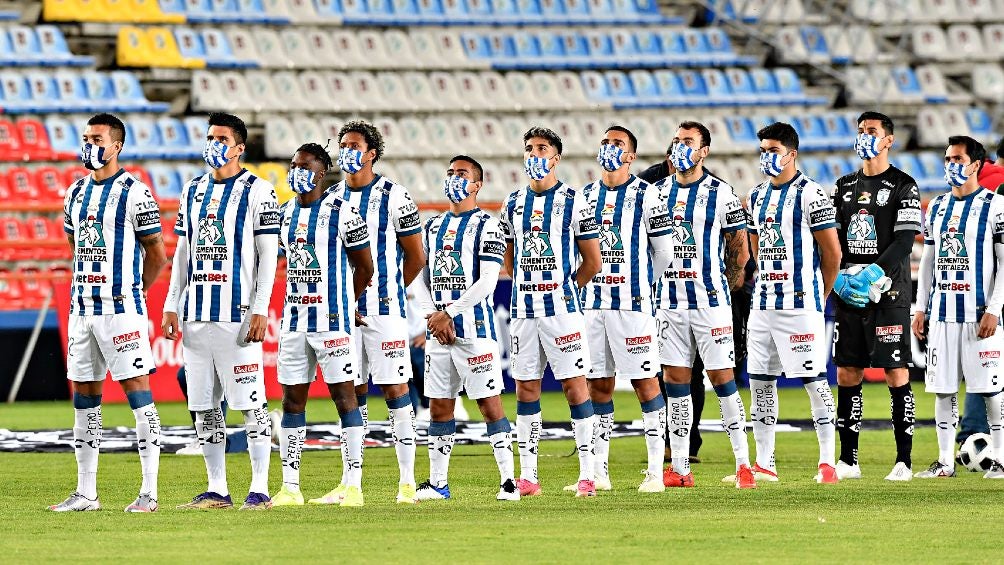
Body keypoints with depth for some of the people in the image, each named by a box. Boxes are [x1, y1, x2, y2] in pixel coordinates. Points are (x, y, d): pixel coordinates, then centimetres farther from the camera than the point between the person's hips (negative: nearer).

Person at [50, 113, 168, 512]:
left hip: (121, 310, -7)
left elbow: (157, 256, -3)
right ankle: (86, 492, 13)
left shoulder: (134, 194, -8)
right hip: (82, 308, 7)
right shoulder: (76, 193, 13)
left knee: (138, 392, -7)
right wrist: (88, 290, 15)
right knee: (84, 397, 8)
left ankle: (149, 493, -7)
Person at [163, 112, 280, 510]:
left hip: (237, 313, -7)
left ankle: (259, 489, -3)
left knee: (251, 403, -6)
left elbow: (268, 254, -5)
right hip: (196, 314, 7)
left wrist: (260, 311, -12)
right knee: (204, 407, 6)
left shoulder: (257, 191, -2)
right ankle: (216, 489, 11)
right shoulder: (193, 191, 16)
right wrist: (171, 305, 12)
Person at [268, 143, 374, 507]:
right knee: (292, 400, 6)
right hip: (295, 320, 7)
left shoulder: (341, 213, -9)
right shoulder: (286, 214, 11)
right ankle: (290, 487, 9)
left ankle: (354, 486, -3)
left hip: (332, 320, -7)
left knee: (344, 396, -4)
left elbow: (364, 267, -1)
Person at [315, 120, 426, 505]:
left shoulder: (394, 198, -4)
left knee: (395, 389, -4)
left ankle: (407, 481, -1)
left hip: (383, 310, -4)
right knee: (352, 394, 6)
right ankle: (349, 481, 9)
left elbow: (416, 258, 2)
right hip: (343, 311, 4)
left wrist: (388, 295, 7)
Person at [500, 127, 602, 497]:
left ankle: (587, 474, -4)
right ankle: (528, 475, 9)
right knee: (526, 387, 5)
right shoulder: (514, 203, 11)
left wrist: (565, 288, 5)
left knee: (574, 384, -5)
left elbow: (592, 262, 1)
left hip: (562, 309, -5)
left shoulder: (573, 201, -3)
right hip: (523, 310, 5)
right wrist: (529, 288, 13)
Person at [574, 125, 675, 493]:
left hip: (631, 302, -5)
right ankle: (598, 471, 11)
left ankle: (655, 472, -2)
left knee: (645, 382, -4)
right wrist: (588, 283, 13)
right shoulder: (585, 196, 12)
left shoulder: (645, 195, -3)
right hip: (592, 302, 5)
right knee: (598, 386, 7)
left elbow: (663, 250, 2)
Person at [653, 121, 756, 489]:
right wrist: (656, 286, 12)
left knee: (722, 377, -5)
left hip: (709, 299, -5)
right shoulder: (659, 192, 10)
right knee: (675, 380, 5)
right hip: (669, 301, 5)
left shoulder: (720, 193, -5)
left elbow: (740, 251, 0)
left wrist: (721, 286, 5)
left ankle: (743, 463, -1)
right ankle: (679, 468, 8)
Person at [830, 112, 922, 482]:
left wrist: (873, 274, -22)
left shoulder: (903, 186, -2)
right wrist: (839, 278, -4)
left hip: (888, 292, -6)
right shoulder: (845, 186, 15)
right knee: (846, 374, 5)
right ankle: (848, 460, 11)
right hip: (848, 295, 6)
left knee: (896, 374, -7)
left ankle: (904, 461, -5)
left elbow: (904, 242, -10)